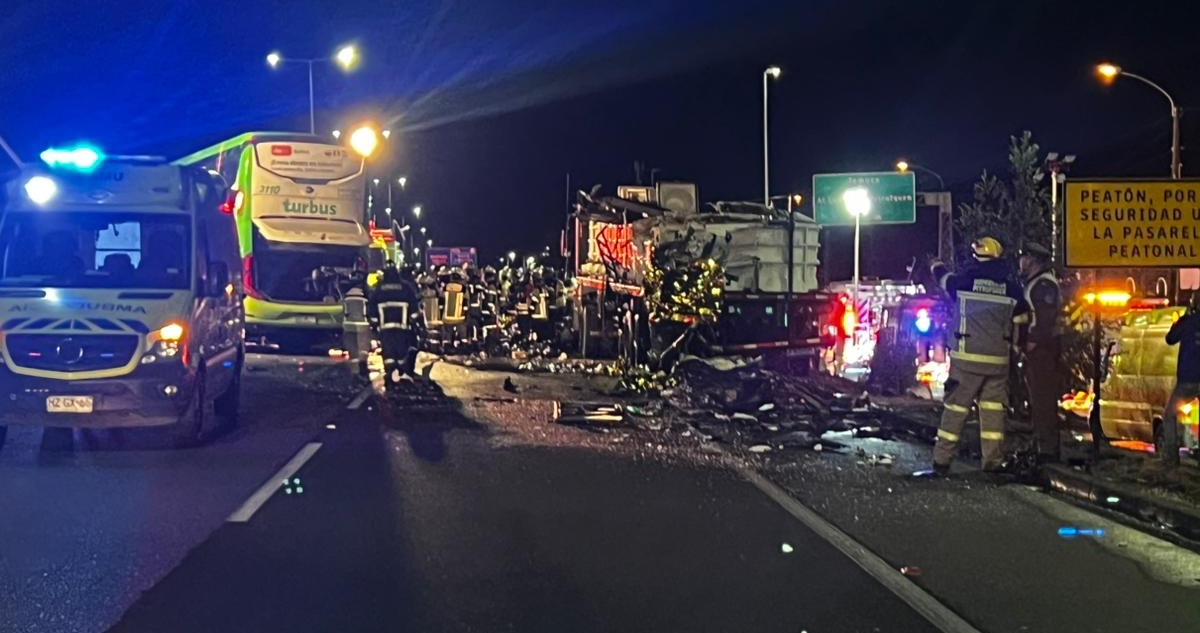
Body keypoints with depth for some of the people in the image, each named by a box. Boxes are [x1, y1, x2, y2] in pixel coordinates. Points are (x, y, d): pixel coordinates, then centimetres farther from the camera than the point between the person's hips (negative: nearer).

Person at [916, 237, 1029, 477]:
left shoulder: (963, 281, -2)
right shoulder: (1012, 288, 3)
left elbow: (944, 278, 20)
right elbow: (1021, 323, 12)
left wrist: (936, 266, 43)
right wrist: (1017, 348, 29)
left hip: (967, 357, -2)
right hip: (998, 359, 2)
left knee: (955, 408, 0)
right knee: (994, 409, 9)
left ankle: (942, 461, 0)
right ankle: (993, 461, 10)